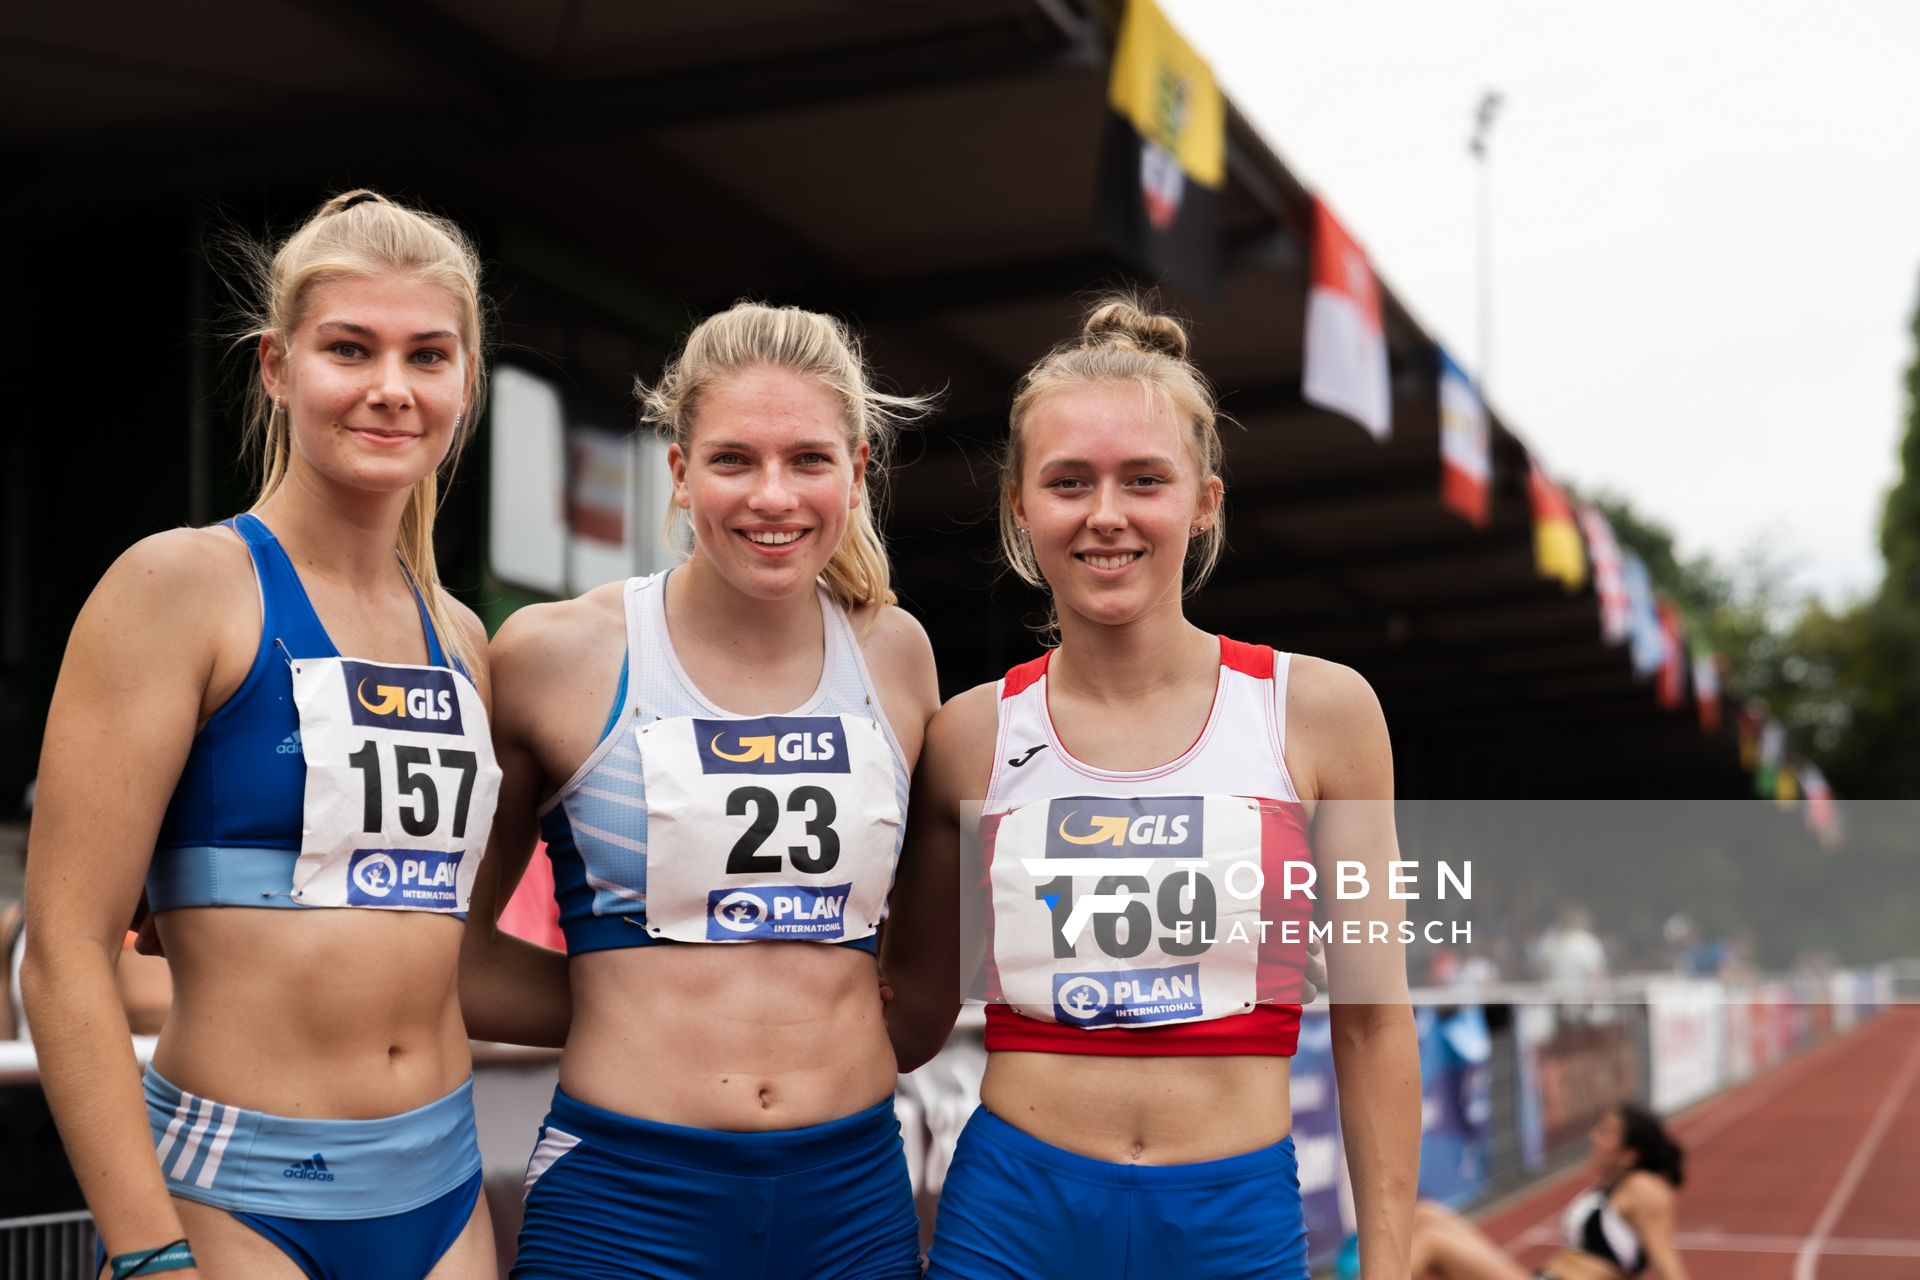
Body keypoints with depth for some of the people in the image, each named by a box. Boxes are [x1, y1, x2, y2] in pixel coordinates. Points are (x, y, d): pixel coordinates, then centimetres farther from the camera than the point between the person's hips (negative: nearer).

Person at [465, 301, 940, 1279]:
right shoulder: (554, 653, -5)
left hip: (854, 1196, 3)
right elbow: (446, 950, 2)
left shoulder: (894, 653, 3)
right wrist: (633, 1011, -2)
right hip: (625, 1194, -2)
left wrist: (812, 1017, 2)